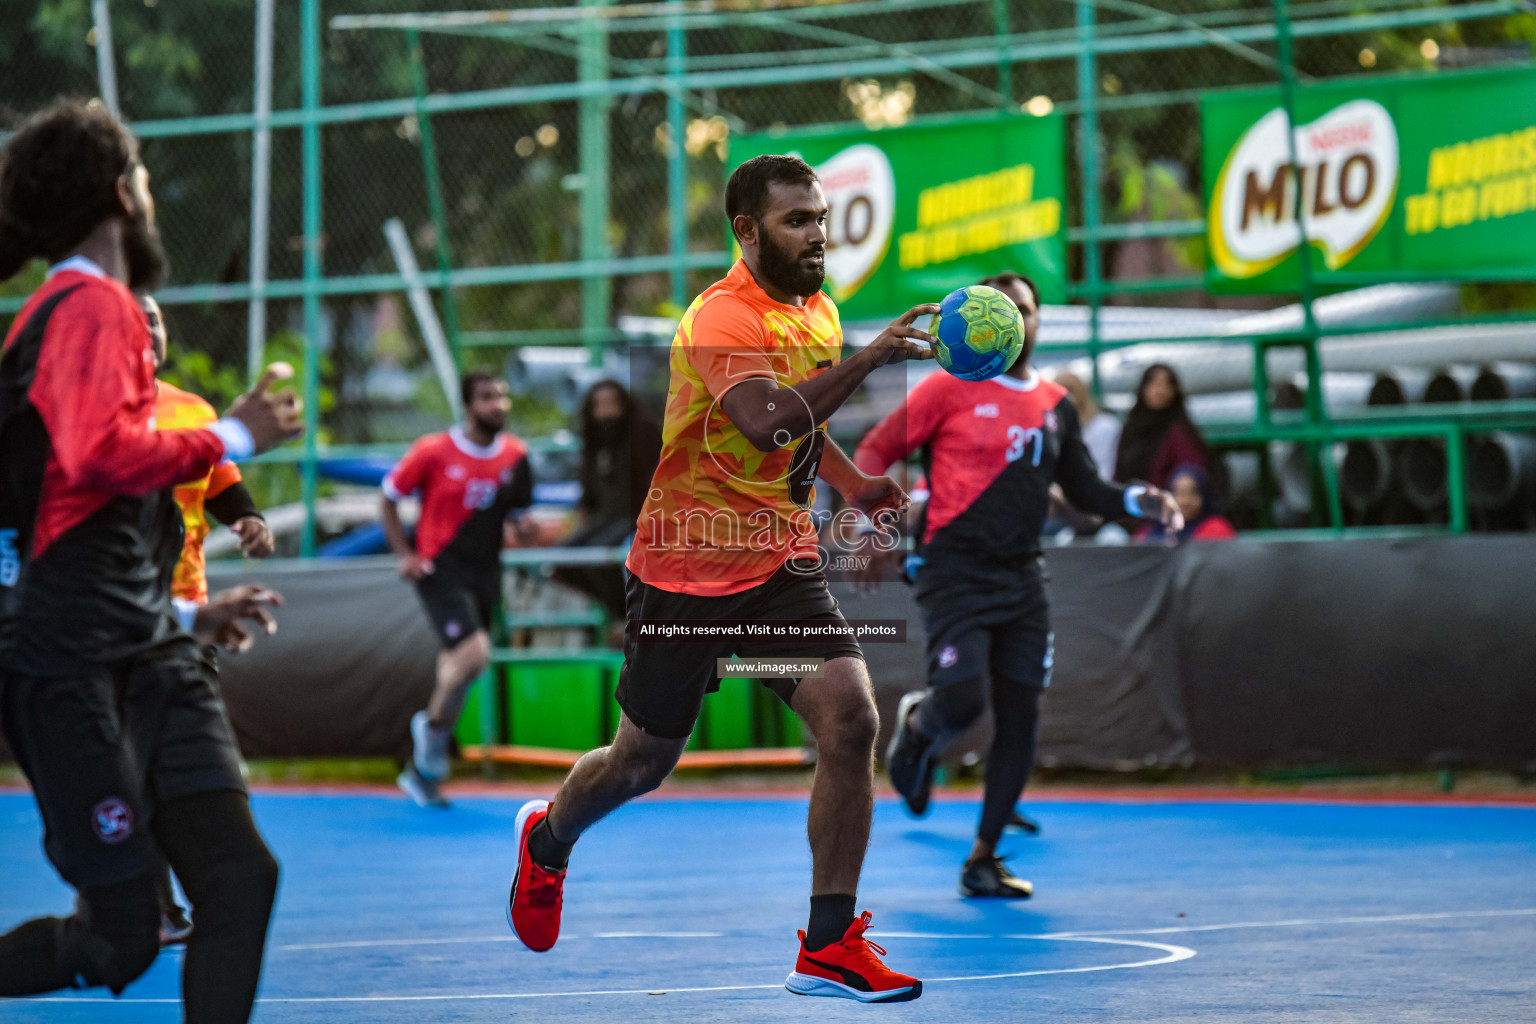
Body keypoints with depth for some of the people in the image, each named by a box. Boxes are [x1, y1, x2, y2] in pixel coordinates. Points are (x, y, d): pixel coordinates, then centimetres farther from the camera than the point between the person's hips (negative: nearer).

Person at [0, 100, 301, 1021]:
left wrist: (186, 616, 27)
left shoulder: (86, 309, 22)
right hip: (75, 669, -10)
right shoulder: (93, 306, -8)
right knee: (122, 936, -8)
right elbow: (101, 454, -27)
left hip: (148, 661, 10)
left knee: (240, 880, -4)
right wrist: (232, 437, -14)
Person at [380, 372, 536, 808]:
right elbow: (388, 499, 2)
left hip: (484, 572, 5)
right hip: (440, 570, -5)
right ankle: (432, 723, 5)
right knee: (474, 652, -23)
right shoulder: (433, 451, -8)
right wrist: (404, 554, -7)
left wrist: (526, 527, -6)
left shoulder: (515, 455, 4)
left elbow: (520, 511, 18)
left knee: (457, 665, 10)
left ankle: (422, 770, 24)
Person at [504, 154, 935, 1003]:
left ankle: (828, 947, -7)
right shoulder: (723, 317, -18)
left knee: (850, 721, -15)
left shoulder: (819, 312, 8)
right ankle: (545, 842, 44)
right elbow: (766, 420, -38)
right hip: (685, 571, -6)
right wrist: (868, 359, -40)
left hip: (783, 565, 6)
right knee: (641, 763, 9)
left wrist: (854, 483, 11)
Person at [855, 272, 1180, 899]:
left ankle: (983, 860, 12)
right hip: (955, 571, -5)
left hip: (1020, 579, 5)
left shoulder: (1056, 406, 12)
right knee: (963, 701, -20)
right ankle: (916, 727, 19)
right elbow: (874, 452, -1)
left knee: (1021, 717, 1)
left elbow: (1084, 489, 19)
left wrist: (1139, 501, 0)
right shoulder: (949, 389, -2)